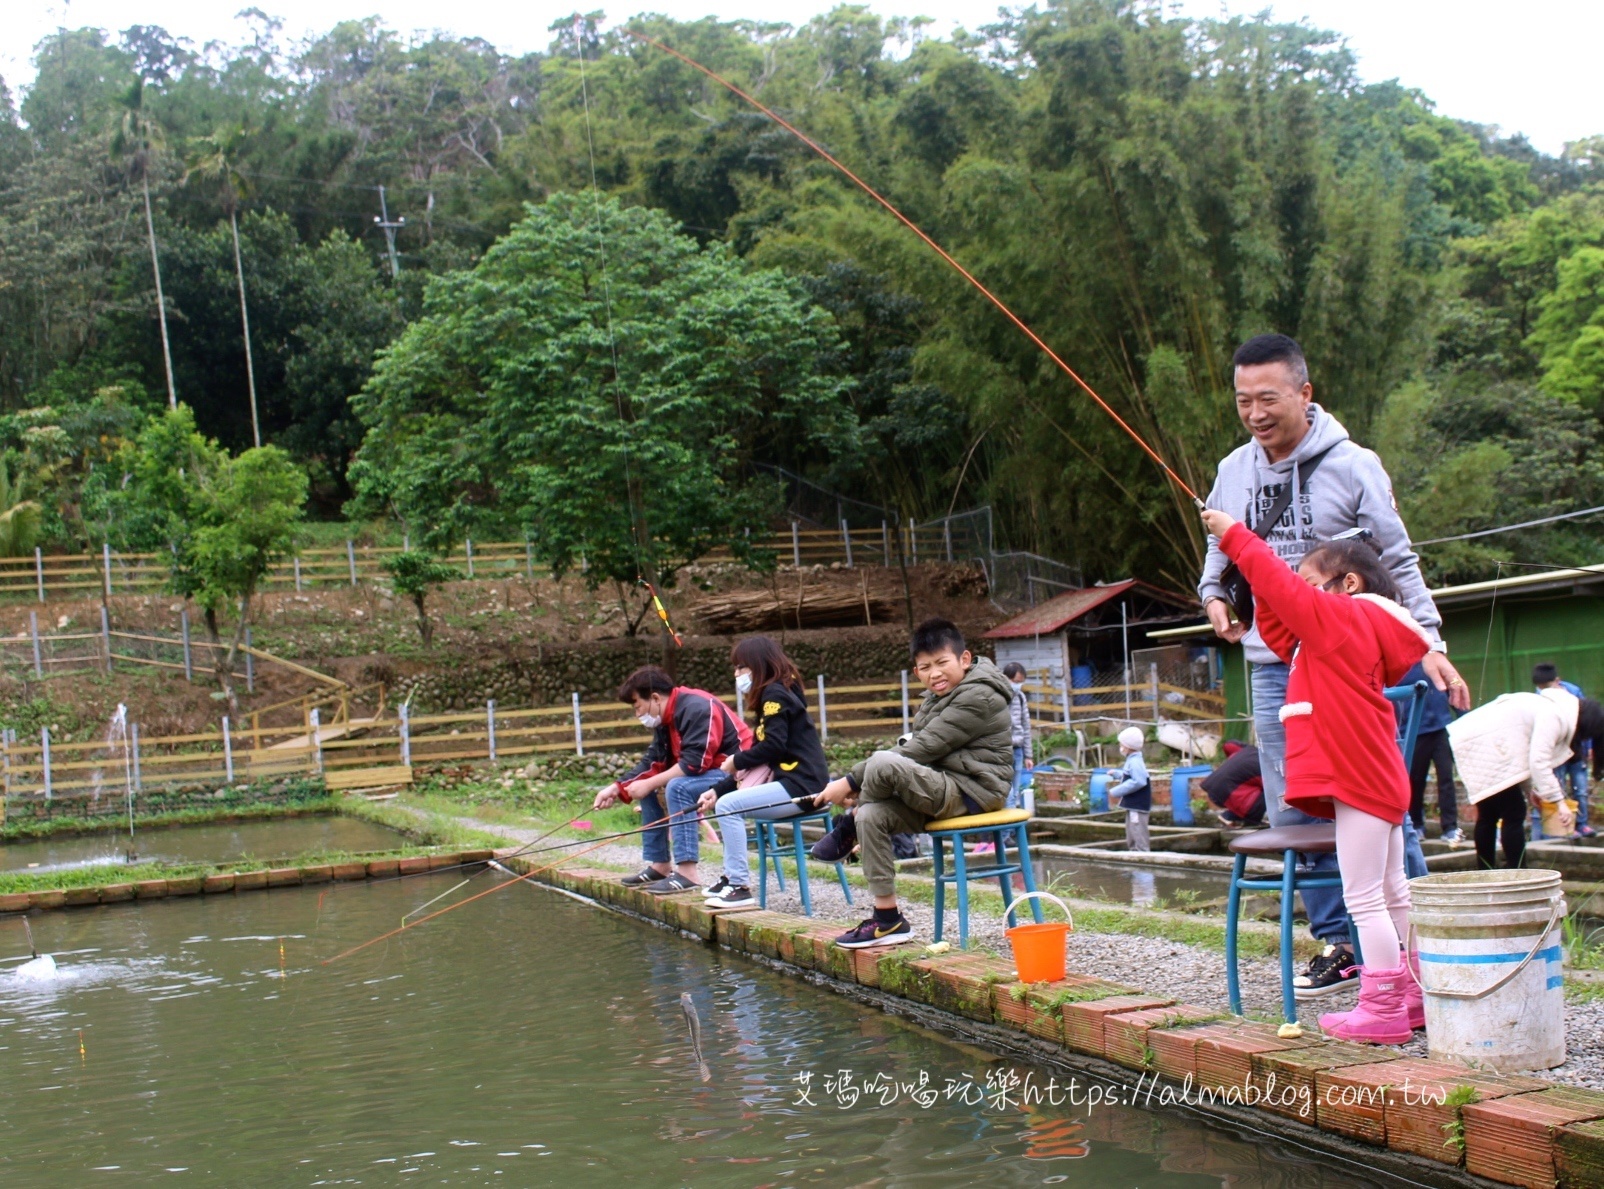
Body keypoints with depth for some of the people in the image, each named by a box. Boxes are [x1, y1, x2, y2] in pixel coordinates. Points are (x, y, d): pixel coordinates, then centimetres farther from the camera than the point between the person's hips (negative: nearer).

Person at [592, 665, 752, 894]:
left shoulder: (697, 708, -22)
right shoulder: (666, 720, 10)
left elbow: (695, 763, -28)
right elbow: (652, 762, 9)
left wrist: (650, 784, -22)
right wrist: (617, 787, -3)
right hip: (709, 774, 11)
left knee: (677, 787, -31)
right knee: (649, 791, 11)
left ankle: (686, 873, -32)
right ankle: (659, 865, 12)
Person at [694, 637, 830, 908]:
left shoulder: (775, 694, -8)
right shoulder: (771, 695, 21)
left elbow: (774, 746, -19)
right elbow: (760, 758, 17)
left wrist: (736, 760, -3)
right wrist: (718, 790, 9)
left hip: (801, 787, -11)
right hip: (789, 781, 11)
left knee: (728, 805, -17)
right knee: (725, 798, 22)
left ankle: (740, 886, -13)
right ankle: (732, 876, 21)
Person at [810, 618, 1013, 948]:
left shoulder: (978, 697, -14)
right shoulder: (937, 696, 17)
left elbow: (922, 750, -20)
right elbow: (911, 746, 14)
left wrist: (851, 781, -19)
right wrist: (856, 785, -4)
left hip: (972, 793, -10)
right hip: (944, 791, 10)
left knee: (883, 763, -29)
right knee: (872, 816, -14)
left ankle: (847, 829, 1)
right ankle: (888, 920, -8)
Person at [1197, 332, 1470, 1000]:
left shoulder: (1352, 465, -5)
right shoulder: (1233, 472, 8)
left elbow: (1399, 562, -4)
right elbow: (1220, 553, 21)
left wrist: (1431, 644, -14)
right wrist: (1213, 596, 0)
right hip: (1272, 666, 5)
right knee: (1294, 816, 5)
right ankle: (1339, 942, 15)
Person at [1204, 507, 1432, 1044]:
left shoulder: (1342, 618, -9)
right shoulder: (1334, 631, 18)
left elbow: (1283, 587, -16)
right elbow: (1281, 634, 24)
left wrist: (1234, 536, -8)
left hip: (1359, 778, -11)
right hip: (1378, 779, 11)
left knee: (1365, 899, -7)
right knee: (1393, 894, 16)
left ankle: (1382, 1009, -4)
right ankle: (1418, 997, 23)